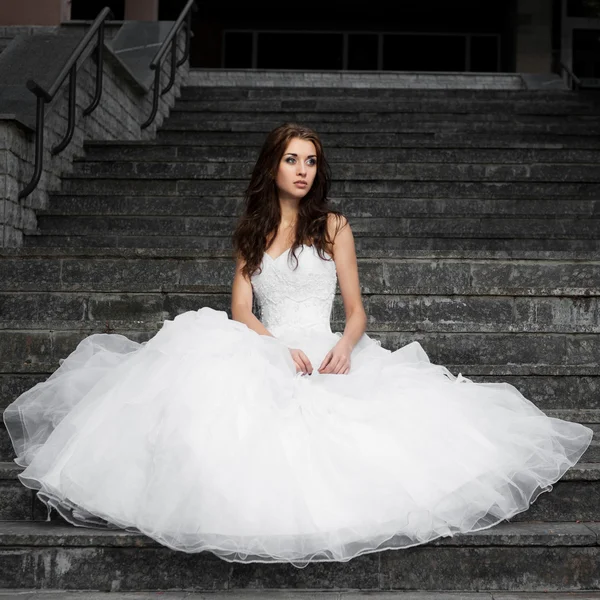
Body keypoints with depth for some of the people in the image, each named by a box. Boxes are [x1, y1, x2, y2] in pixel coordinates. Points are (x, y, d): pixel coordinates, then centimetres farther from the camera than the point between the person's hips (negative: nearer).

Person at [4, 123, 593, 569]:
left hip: (325, 355, -1)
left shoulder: (334, 225, 11)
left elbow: (356, 310, 7)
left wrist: (344, 347, -17)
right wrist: (280, 349, -15)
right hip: (263, 353, 1)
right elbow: (240, 310, 6)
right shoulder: (250, 234, 17)